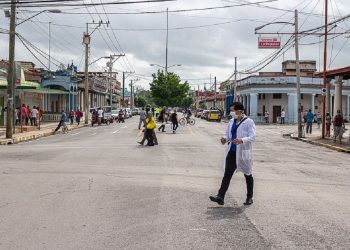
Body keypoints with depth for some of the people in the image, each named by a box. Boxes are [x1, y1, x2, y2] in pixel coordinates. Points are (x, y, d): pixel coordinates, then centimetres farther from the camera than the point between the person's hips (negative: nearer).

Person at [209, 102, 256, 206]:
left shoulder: (249, 122, -10)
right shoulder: (231, 122, 10)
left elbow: (252, 137, -17)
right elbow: (228, 134, 18)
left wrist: (242, 140, -34)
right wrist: (225, 139, -5)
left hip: (243, 153, -5)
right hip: (232, 152, 5)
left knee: (248, 175, 11)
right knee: (227, 174, -3)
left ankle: (249, 197, 25)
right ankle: (220, 196, -9)